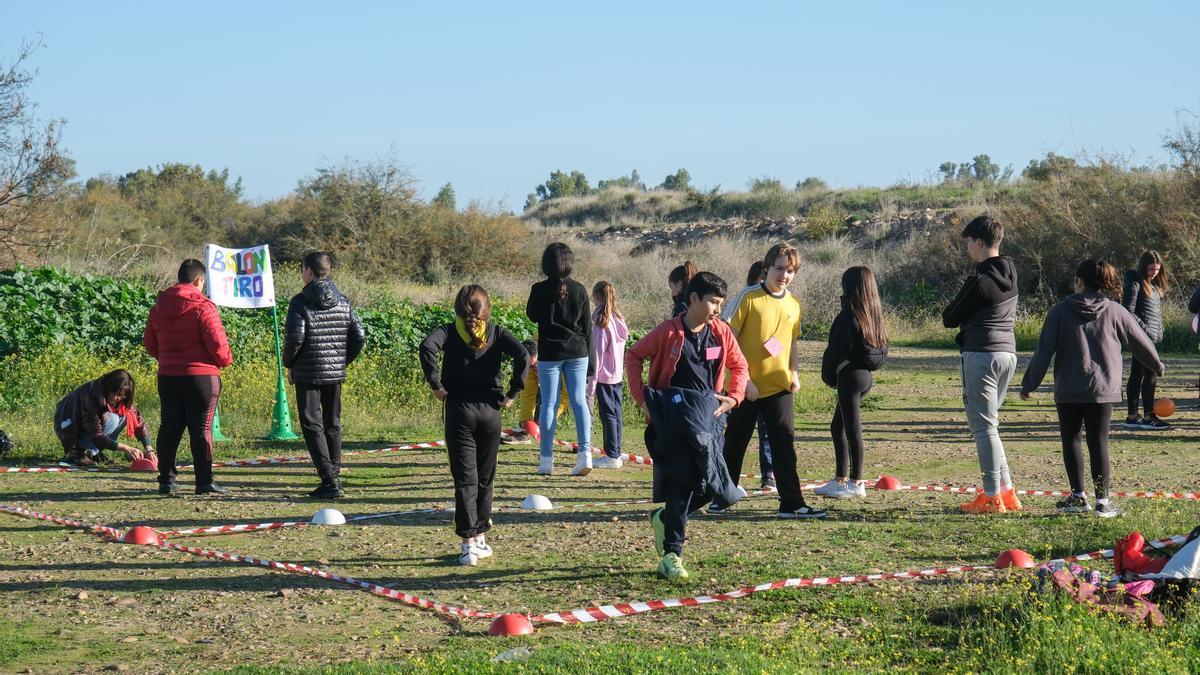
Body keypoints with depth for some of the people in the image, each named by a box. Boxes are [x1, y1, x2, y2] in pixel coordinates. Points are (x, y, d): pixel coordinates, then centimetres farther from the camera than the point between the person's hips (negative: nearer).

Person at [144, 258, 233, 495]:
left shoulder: (159, 306, 8)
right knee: (201, 428, -1)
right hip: (201, 375, -5)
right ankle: (204, 480, -2)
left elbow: (149, 342, 14)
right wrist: (225, 360, 5)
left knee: (170, 427, 10)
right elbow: (217, 342, -14)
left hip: (167, 376, 5)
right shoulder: (203, 307, -12)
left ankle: (166, 480, 12)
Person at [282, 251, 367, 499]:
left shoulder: (300, 302, -10)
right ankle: (334, 476, 17)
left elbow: (294, 337, -17)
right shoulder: (343, 302, 6)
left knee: (313, 425, -2)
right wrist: (344, 360, 15)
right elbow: (359, 335, 3)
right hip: (336, 373, 5)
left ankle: (329, 480, -11)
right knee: (333, 423, 16)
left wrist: (289, 363, -1)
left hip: (308, 374, -5)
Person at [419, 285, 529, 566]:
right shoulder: (496, 332, 4)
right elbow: (522, 355, -11)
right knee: (485, 478, 15)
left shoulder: (449, 331, 1)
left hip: (459, 408, -2)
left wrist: (436, 384, -11)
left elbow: (427, 347, -20)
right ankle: (480, 537, 22)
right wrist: (512, 393, -4)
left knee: (465, 479, -1)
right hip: (490, 409, 2)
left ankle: (469, 543, -9)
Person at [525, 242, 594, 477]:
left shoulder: (540, 289, -9)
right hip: (577, 352, 2)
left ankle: (546, 460, 4)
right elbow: (587, 326, 4)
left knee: (549, 403, 3)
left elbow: (532, 315, 9)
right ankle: (585, 453, -5)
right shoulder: (579, 290, -1)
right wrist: (590, 360, 10)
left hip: (549, 354, -2)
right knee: (579, 400, 5)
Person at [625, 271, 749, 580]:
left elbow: (739, 366, 18)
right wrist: (641, 396, -4)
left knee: (709, 486, 0)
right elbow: (634, 356, 3)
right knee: (681, 485, -7)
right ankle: (671, 554, 0)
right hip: (675, 419, -5)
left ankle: (664, 518, 26)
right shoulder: (669, 332, -6)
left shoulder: (721, 332, 6)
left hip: (708, 416, 5)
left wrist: (734, 397, 3)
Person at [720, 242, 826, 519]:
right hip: (747, 387, -3)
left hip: (779, 386, 4)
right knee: (735, 442, 8)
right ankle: (722, 498, 21)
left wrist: (794, 373, 5)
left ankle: (791, 503, -1)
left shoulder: (793, 305, 8)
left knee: (784, 442, -3)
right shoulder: (750, 299, -9)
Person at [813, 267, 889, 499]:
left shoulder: (849, 317, -16)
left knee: (852, 428, -4)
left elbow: (837, 350, -14)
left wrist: (829, 376, 3)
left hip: (850, 374, -9)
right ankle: (840, 480, 21)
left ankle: (856, 483, 0)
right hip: (866, 375, 9)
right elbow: (882, 349, 13)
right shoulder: (874, 315, 9)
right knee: (837, 426, 17)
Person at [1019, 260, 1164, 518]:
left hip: (1068, 390, -1)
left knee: (1070, 439, 13)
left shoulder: (1060, 311, -2)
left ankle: (1078, 496, 12)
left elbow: (1044, 351, -5)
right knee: (1098, 441, 3)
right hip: (1103, 389, 1)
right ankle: (1103, 500, -1)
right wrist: (1157, 366, 31)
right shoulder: (1114, 312, 2)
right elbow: (1141, 342, 12)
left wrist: (1029, 383, 1)